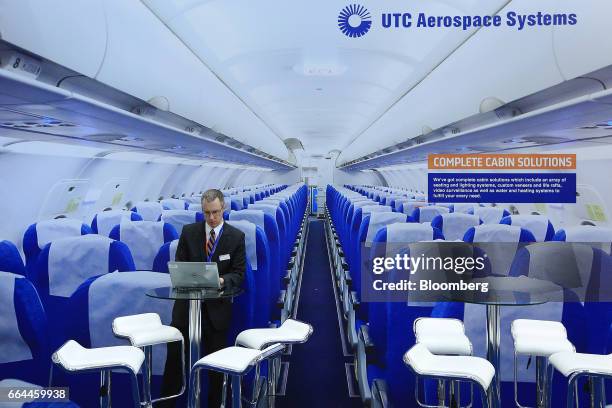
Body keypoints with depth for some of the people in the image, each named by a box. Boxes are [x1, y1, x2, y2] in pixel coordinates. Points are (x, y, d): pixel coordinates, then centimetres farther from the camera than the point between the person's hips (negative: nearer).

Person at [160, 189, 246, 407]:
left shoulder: (236, 236, -2)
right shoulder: (188, 231, 2)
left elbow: (239, 273, -2)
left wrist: (222, 280, -22)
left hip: (217, 306, -1)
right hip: (187, 302, 1)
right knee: (175, 355, 4)